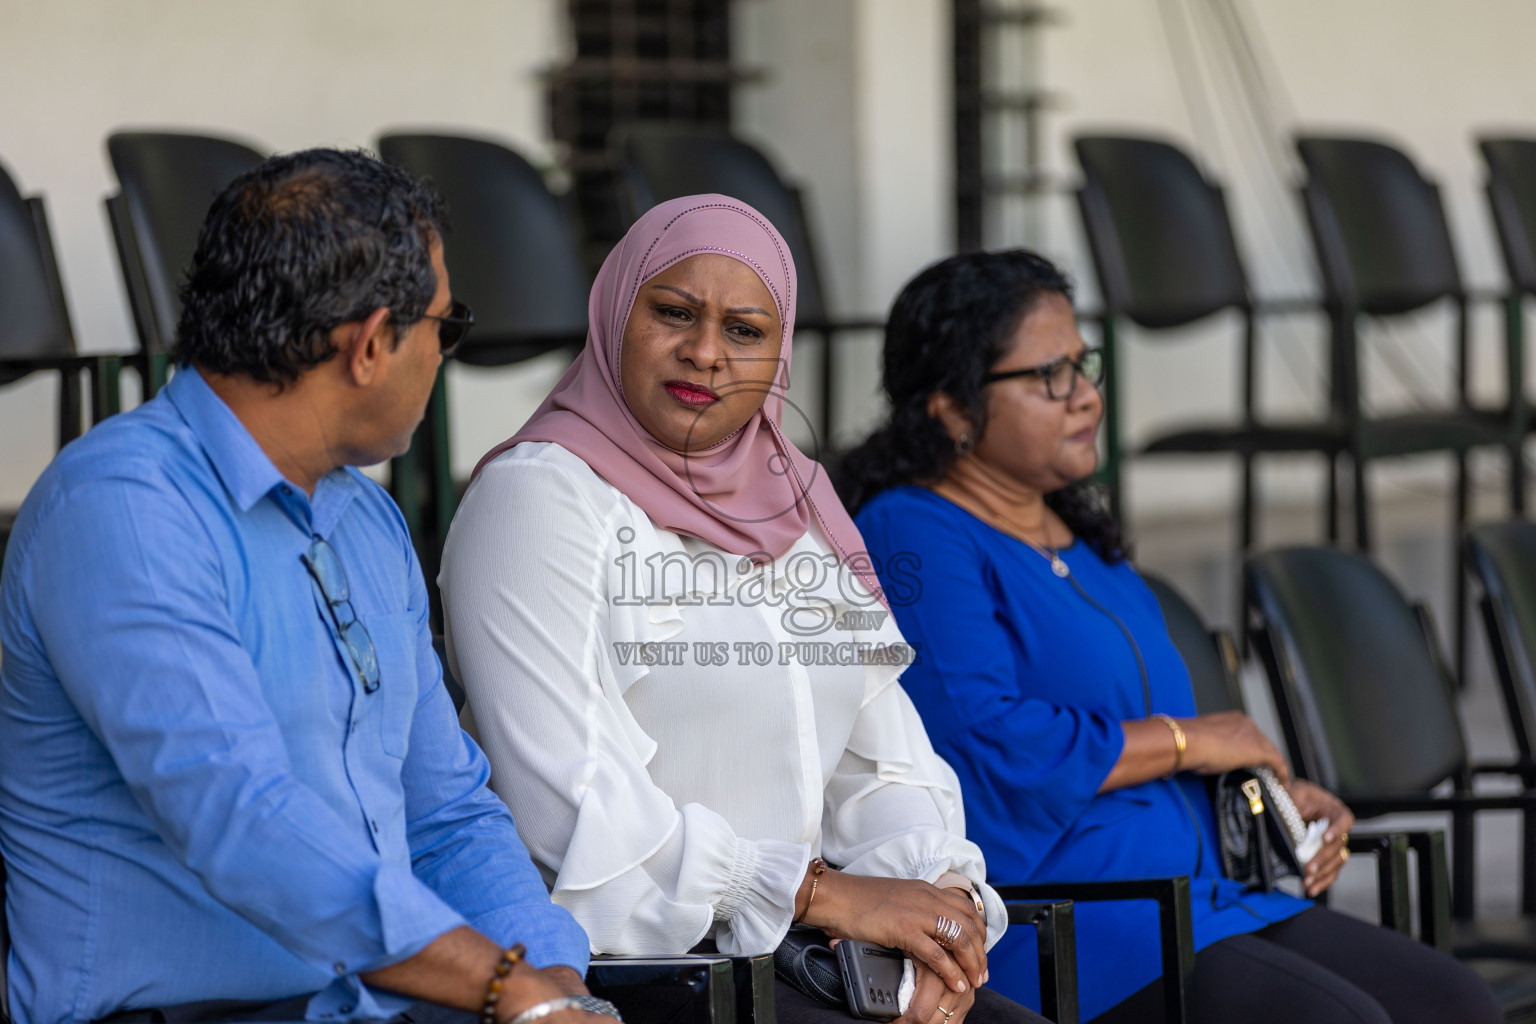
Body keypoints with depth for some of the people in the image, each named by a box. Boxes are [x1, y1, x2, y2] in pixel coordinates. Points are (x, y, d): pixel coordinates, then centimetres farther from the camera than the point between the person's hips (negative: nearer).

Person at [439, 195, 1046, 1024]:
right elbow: (574, 806, -14)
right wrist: (824, 893, -15)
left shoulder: (799, 508, 20)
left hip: (799, 956, 7)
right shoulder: (537, 497, -4)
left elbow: (886, 769, 17)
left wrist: (942, 896, -5)